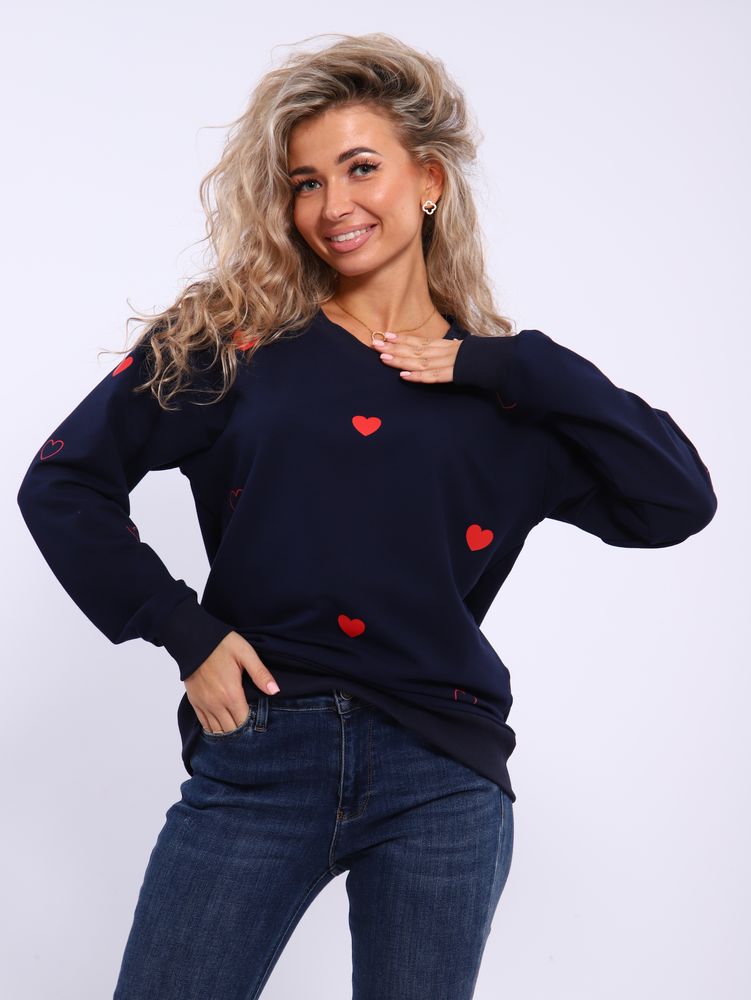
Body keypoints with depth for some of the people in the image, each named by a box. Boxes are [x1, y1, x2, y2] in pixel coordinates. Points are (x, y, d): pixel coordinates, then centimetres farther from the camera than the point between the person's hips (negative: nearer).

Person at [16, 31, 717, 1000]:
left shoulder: (503, 388, 7)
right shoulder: (234, 337, 4)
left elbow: (676, 503, -3)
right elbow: (64, 483, 3)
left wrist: (512, 365, -4)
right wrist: (181, 631, -4)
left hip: (442, 775, 1)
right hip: (255, 755, 0)